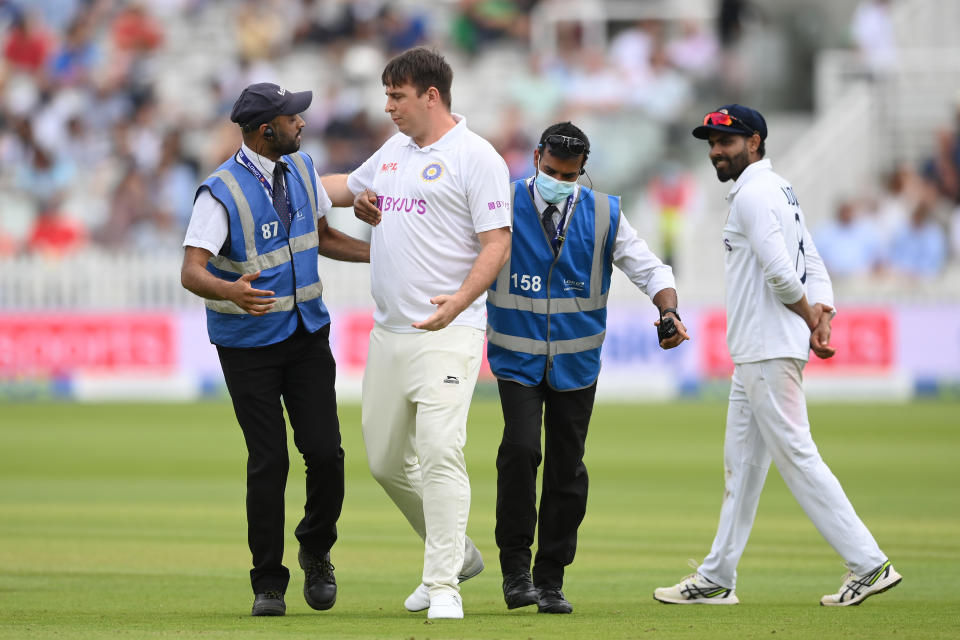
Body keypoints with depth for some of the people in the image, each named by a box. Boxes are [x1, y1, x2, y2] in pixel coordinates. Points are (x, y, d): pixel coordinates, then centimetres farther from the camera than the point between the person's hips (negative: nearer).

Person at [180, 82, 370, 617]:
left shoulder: (301, 168, 3)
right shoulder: (222, 192, -18)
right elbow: (192, 271, -26)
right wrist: (230, 291, -47)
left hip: (307, 332, 5)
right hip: (249, 344, -5)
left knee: (326, 452, -5)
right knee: (268, 461, -5)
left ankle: (317, 551, 21)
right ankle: (268, 583, 8)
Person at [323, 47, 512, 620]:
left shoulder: (475, 158, -8)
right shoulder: (394, 150, 16)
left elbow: (497, 243, -14)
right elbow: (348, 187, 36)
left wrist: (460, 300, -29)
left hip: (448, 334, -8)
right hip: (389, 332, 8)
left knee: (440, 453, -17)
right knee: (386, 461, 12)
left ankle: (444, 586, -15)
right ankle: (457, 554, 29)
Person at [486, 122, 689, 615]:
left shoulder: (603, 214, 1)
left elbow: (649, 269, 3)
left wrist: (669, 312, -16)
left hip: (575, 364, 2)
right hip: (518, 357, -2)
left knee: (567, 469, 3)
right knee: (521, 449, -20)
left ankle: (550, 579, 13)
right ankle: (515, 566, -10)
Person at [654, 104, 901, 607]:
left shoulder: (753, 194, -13)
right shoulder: (778, 190, 19)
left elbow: (779, 272, -23)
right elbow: (813, 264, 15)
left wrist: (810, 319, -8)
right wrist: (822, 312, -1)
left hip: (770, 352, -11)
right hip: (756, 352, 11)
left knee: (795, 455, -10)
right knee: (741, 461, 13)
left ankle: (868, 563, -11)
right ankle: (717, 579, 19)